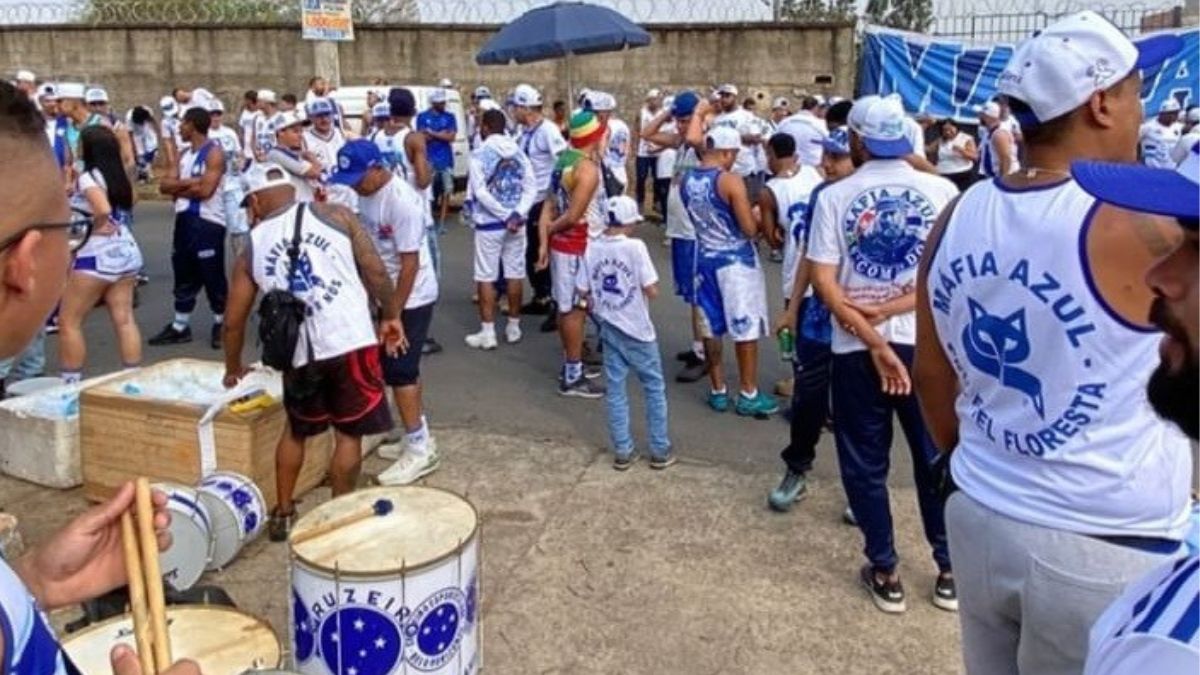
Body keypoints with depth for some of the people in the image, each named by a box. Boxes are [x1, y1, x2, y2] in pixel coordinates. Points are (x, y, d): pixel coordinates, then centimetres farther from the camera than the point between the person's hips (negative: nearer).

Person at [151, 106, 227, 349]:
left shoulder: (214, 152, -9)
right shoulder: (185, 154, 16)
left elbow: (205, 190, -19)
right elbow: (164, 185, 7)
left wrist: (179, 188, -5)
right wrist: (189, 183, -10)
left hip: (208, 222, -8)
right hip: (184, 220, 8)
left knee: (213, 277, 0)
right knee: (184, 276, 13)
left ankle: (220, 324, 14)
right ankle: (180, 327, 22)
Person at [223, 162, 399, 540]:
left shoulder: (252, 248, 13)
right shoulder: (335, 214, 6)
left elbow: (234, 321, 18)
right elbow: (375, 271, -1)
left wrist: (233, 368, 33)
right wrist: (390, 316, 12)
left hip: (300, 352, 3)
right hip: (352, 341, -3)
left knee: (296, 430, 26)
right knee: (349, 434, 12)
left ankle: (282, 514, 36)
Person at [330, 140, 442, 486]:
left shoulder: (402, 201, -24)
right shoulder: (365, 193, 2)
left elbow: (410, 264, -24)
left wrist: (394, 314, -22)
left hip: (412, 298, -9)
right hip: (387, 293, 9)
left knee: (399, 371, -6)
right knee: (402, 369, 15)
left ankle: (419, 449, 4)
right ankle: (419, 439, 26)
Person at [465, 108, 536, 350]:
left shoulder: (480, 154, -7)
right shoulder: (519, 152, 7)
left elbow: (480, 191, -16)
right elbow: (531, 187, -2)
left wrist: (505, 216, -15)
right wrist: (517, 214, -12)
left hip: (489, 223, -4)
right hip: (516, 223, 4)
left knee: (486, 277, 2)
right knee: (515, 274, 11)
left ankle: (487, 332, 4)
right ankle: (513, 327, 19)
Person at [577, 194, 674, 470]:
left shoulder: (591, 248, -3)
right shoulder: (635, 246, -16)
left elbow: (582, 291, 1)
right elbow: (651, 291, -18)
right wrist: (643, 292, 4)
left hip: (609, 329, 4)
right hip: (637, 329, -4)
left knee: (615, 390, 12)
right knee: (654, 387, 10)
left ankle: (623, 452, 17)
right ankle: (660, 451, 16)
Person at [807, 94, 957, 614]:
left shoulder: (833, 197, -4)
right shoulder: (941, 191, -2)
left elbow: (824, 282, -11)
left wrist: (875, 343, -11)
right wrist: (889, 311, -9)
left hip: (855, 349, -1)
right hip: (925, 343, 1)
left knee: (865, 464, 13)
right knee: (937, 459, 16)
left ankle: (885, 574, 23)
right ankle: (950, 571, 28)